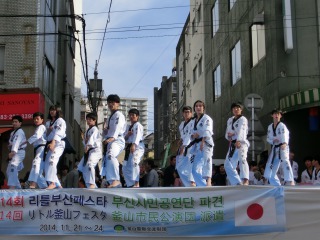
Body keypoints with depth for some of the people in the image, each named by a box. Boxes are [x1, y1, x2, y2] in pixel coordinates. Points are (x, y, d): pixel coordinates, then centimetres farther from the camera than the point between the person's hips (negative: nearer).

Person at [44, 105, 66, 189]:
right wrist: (48, 130, 1)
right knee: (47, 165, 4)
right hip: (49, 144, 8)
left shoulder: (60, 121, -2)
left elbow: (59, 132, -18)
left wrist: (53, 143, -32)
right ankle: (57, 185, 10)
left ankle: (52, 182, -37)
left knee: (51, 161, -29)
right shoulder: (48, 122, 23)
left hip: (58, 144, -8)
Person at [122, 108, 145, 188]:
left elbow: (137, 135, -20)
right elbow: (125, 139, 18)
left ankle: (136, 183, -35)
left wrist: (134, 145, -36)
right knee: (125, 167, 6)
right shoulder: (128, 127, 21)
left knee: (134, 162, -29)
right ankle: (130, 184, 14)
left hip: (138, 146, -9)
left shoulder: (138, 125, -2)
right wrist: (127, 135, -5)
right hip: (129, 147, 9)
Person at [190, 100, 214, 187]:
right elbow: (192, 133, 22)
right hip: (196, 145, 8)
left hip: (205, 144, -8)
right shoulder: (195, 120, 21)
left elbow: (207, 131, -15)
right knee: (195, 169, 5)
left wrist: (203, 142, -27)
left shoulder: (206, 118, -1)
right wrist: (193, 135, -2)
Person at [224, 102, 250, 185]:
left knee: (242, 159, -29)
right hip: (232, 144, 8)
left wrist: (238, 141, -37)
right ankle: (238, 182, 17)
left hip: (241, 143, -8)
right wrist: (228, 135, -7)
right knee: (228, 164, 8)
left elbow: (241, 130, -21)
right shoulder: (230, 120, 18)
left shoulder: (243, 119, -4)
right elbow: (227, 133, 18)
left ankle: (245, 180, -43)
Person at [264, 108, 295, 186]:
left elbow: (285, 135, -30)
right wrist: (273, 140, -11)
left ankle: (290, 182, -41)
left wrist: (284, 143, -51)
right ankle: (277, 185, 21)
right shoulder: (270, 127, 9)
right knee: (269, 169, 8)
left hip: (283, 147, -7)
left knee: (285, 161, -32)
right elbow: (268, 138, 13)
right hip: (274, 148, 7)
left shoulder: (282, 126, -10)